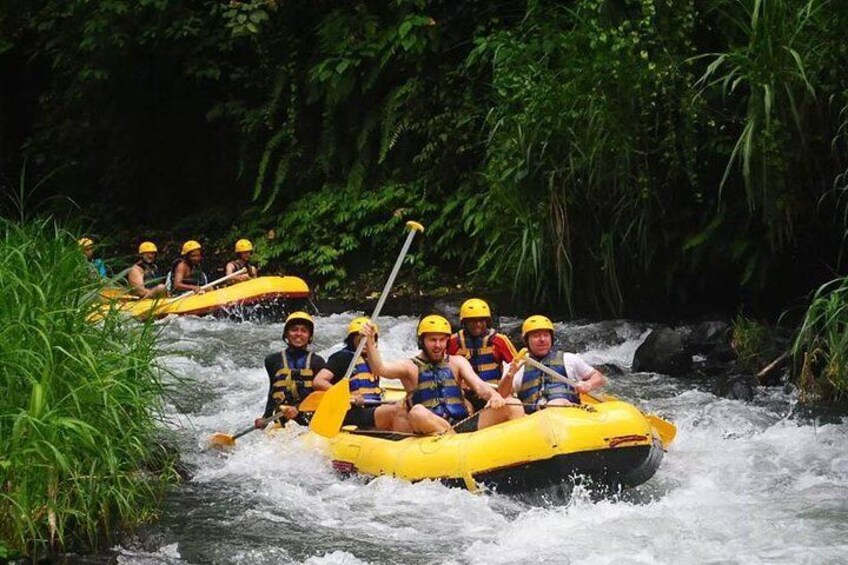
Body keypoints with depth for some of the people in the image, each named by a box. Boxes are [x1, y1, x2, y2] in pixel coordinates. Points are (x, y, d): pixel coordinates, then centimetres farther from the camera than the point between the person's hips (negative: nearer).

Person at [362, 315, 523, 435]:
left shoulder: (457, 362, 20)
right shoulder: (410, 367, 11)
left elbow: (478, 385, 6)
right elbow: (379, 369, -7)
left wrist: (493, 395, -17)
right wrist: (370, 343, -24)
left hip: (464, 425, 3)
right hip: (431, 430, -3)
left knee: (511, 406, -14)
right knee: (417, 412, -37)